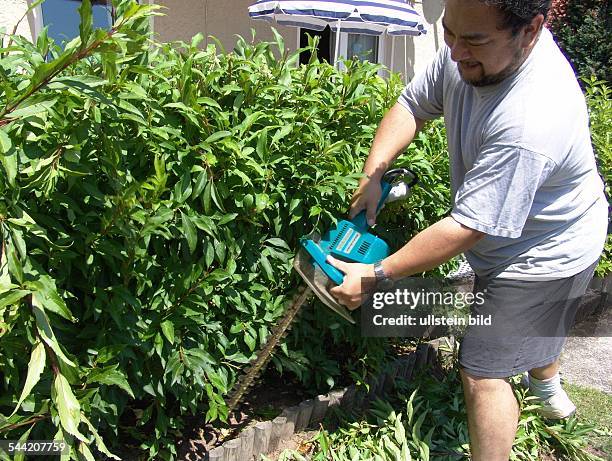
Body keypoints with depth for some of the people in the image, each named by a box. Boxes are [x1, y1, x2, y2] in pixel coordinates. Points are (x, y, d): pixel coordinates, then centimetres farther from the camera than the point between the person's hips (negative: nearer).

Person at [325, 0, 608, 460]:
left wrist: (375, 275, -30)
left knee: (483, 374, -2)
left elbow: (466, 228, -36)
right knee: (531, 322, 33)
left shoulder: (531, 121, -40)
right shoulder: (474, 51, -16)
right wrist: (373, 175, -16)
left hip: (544, 254, -9)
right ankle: (548, 388, 64)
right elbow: (412, 105, -4)